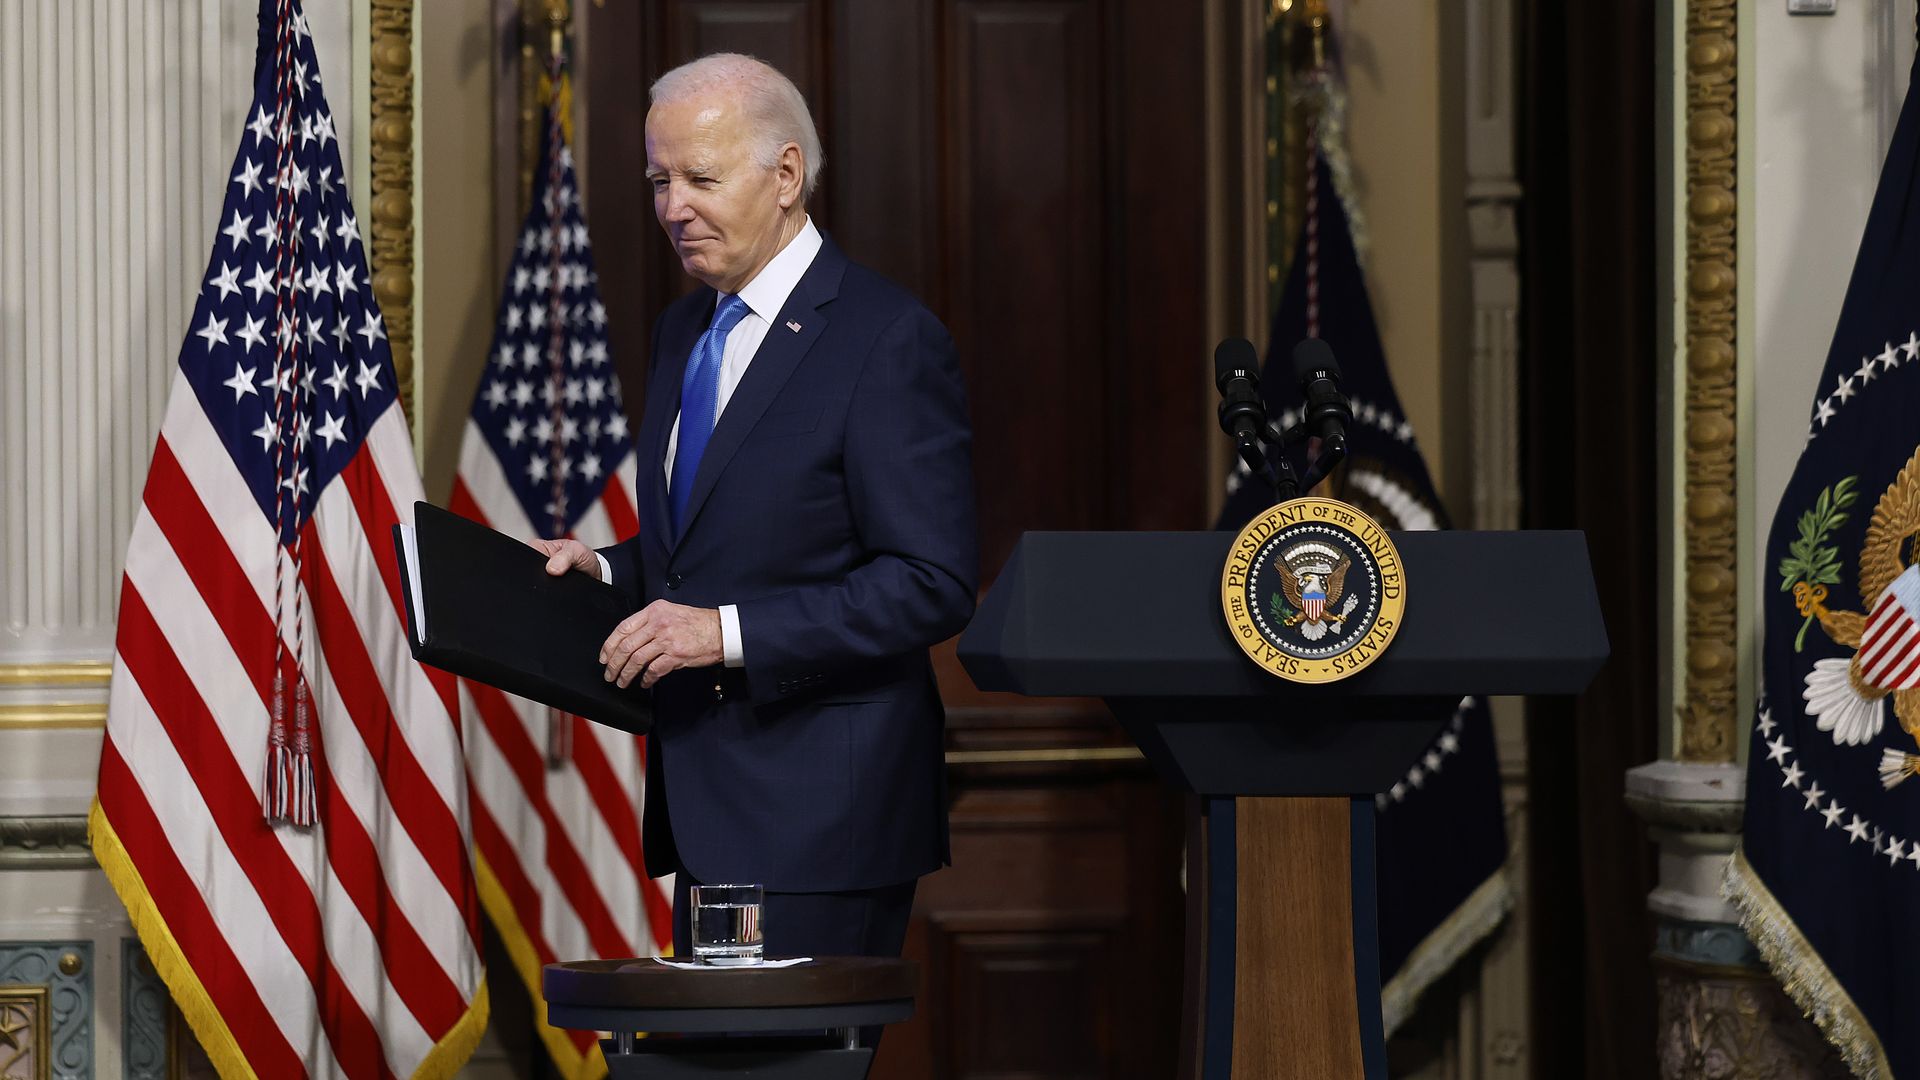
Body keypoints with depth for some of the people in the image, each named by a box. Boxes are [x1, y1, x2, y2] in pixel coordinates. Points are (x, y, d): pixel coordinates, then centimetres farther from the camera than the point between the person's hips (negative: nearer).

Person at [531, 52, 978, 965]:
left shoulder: (888, 340, -12)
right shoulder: (682, 333, 15)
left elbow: (931, 585, -17)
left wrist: (728, 631, -22)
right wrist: (603, 572, 5)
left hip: (818, 811, -8)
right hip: (705, 797, 8)